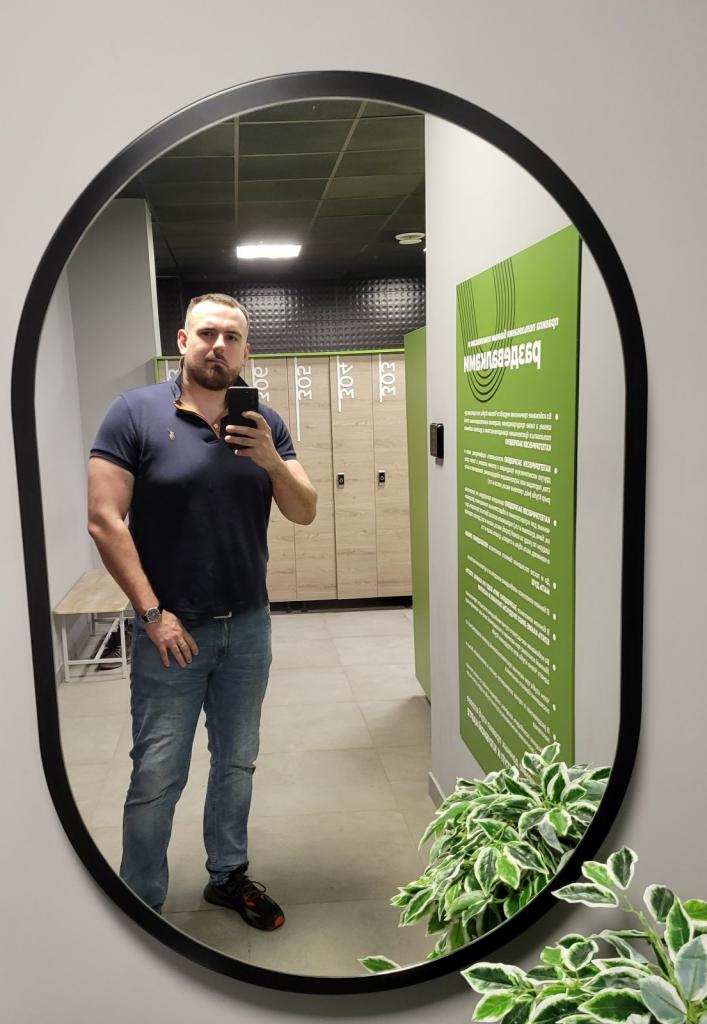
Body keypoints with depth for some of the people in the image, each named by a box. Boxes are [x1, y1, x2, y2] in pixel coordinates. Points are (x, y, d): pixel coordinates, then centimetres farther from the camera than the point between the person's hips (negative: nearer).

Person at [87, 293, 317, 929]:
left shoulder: (265, 424, 4)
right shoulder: (136, 412, -8)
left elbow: (305, 513, 1)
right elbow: (105, 521, -12)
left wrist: (270, 459, -19)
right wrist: (153, 614, -14)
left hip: (248, 626, 4)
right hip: (171, 630, -4)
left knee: (237, 763, 17)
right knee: (156, 779, 4)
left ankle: (228, 874, 37)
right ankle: (141, 905, 25)